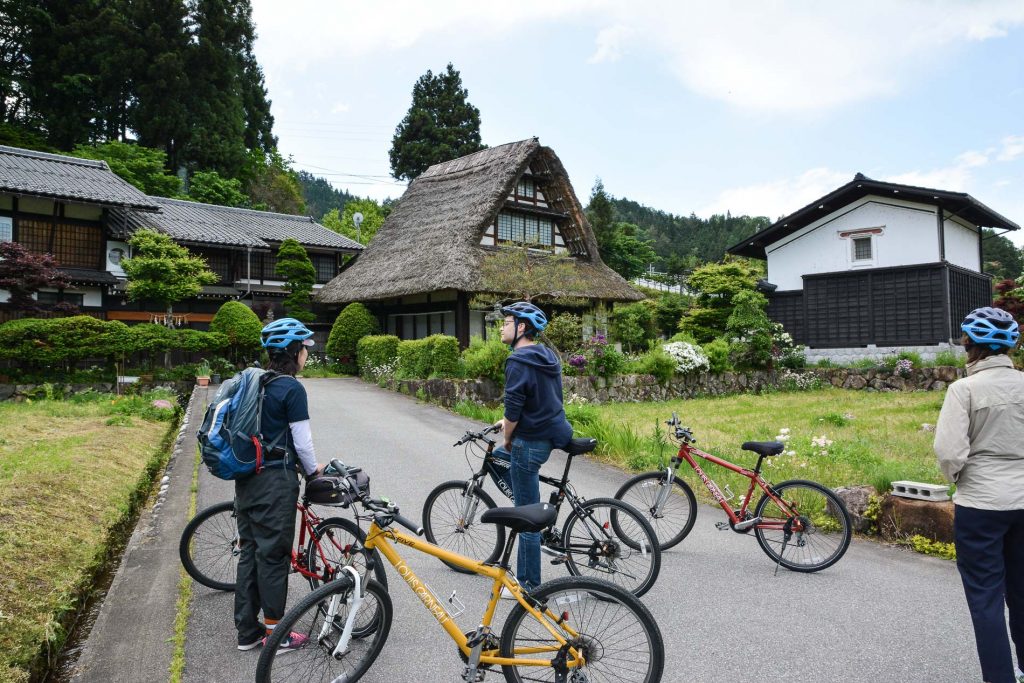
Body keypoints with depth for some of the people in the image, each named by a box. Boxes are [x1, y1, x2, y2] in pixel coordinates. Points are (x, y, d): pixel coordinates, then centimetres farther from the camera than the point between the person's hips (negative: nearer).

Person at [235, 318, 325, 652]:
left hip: (246, 477, 8)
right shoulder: (292, 389, -15)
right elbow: (301, 440, -13)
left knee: (249, 549, 15)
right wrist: (313, 470, 5)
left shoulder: (255, 383, 10)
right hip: (275, 480, -8)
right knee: (273, 553, 2)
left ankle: (247, 630, 25)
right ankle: (275, 633, 14)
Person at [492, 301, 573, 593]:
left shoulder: (518, 363, -20)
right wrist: (510, 422, 20)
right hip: (552, 434, 9)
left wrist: (508, 440, -3)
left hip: (530, 443, -9)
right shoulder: (548, 357, 9)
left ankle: (529, 584, 11)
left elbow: (513, 410, -21)